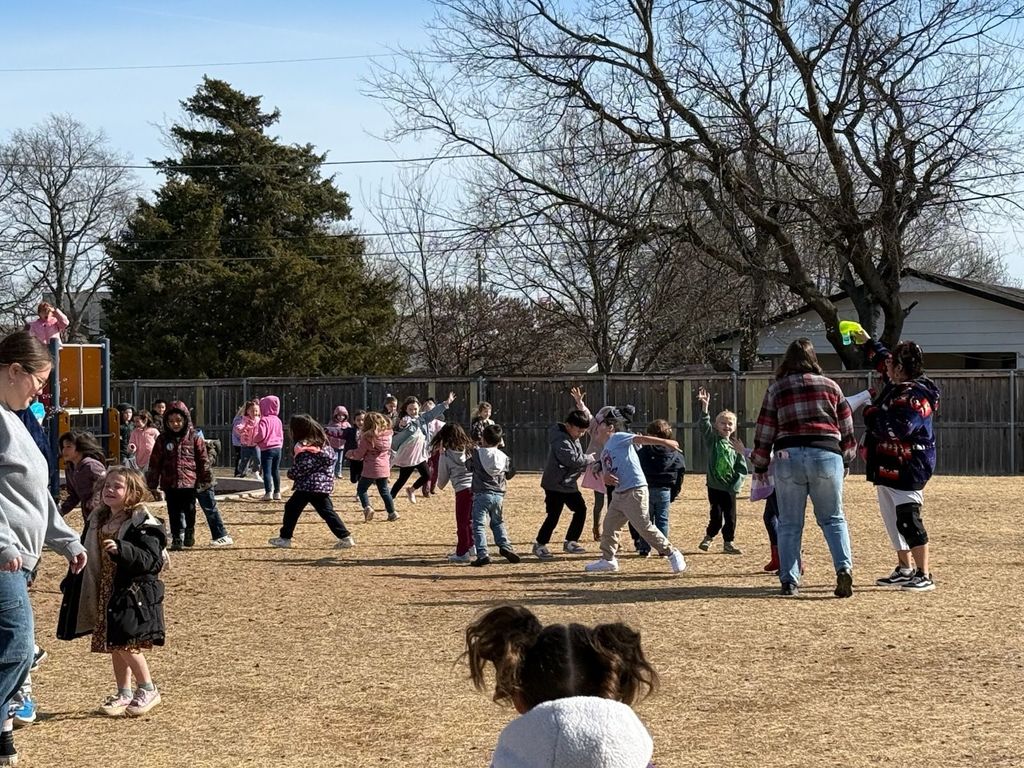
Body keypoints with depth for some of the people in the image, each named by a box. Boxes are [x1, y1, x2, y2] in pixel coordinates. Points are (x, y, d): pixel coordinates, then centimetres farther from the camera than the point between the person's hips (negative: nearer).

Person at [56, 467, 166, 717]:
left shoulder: (143, 524, -14)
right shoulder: (97, 520, 10)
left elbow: (152, 561, -21)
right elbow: (88, 557, 21)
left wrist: (121, 550, -32)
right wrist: (72, 582, 18)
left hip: (133, 593, -7)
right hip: (105, 594, 7)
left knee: (126, 644, -9)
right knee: (115, 646, 12)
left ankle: (147, 690, 8)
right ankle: (124, 692, 23)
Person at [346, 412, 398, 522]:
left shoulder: (367, 437, -13)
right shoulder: (387, 435, 2)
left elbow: (359, 454, -5)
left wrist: (350, 454, 12)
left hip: (370, 469, -5)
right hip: (384, 468, 5)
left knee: (361, 488, 10)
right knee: (384, 490, 18)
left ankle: (367, 507, -11)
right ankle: (392, 512, 15)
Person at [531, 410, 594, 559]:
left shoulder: (573, 437, 10)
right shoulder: (560, 440, -22)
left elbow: (578, 457, 17)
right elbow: (573, 459, -30)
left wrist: (589, 466, -1)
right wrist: (590, 458, -15)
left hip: (569, 483, 10)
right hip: (555, 484, -10)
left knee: (580, 509, 10)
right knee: (553, 516, -8)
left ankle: (570, 542, 21)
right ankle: (539, 545, 8)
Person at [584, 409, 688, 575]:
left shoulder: (618, 437, -6)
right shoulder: (604, 452, 20)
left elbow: (640, 439, -19)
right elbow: (608, 473, 20)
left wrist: (664, 442, -32)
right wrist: (606, 477, -7)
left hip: (634, 491, -9)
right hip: (618, 493, 9)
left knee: (645, 527, -9)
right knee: (609, 526, 13)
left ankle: (672, 554, 0)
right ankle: (608, 559, 26)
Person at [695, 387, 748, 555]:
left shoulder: (735, 446, 10)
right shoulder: (713, 439, 0)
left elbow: (742, 468, 9)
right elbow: (704, 424, -17)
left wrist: (741, 454, -10)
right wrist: (704, 406, -29)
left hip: (730, 487, 4)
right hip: (715, 485, -4)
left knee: (730, 516, 7)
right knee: (716, 515, -4)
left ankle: (728, 543, 20)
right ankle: (708, 537, 18)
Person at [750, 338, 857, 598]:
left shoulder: (776, 388, 7)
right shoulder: (830, 386, 11)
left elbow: (764, 432, 6)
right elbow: (846, 428, 14)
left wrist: (760, 466, 17)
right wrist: (845, 461, 26)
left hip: (788, 457, -1)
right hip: (827, 455, 1)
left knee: (789, 524, 8)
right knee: (833, 518, 11)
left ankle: (789, 582, 5)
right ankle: (844, 567, -9)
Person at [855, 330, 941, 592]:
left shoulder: (916, 396, -19)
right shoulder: (897, 385, 11)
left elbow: (895, 430, -30)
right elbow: (881, 359, 33)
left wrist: (870, 413, -17)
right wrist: (866, 342, 39)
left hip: (907, 469, -11)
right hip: (888, 467, 11)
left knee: (908, 519, -14)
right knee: (893, 520, 15)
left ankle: (925, 576, -13)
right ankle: (905, 570, 24)